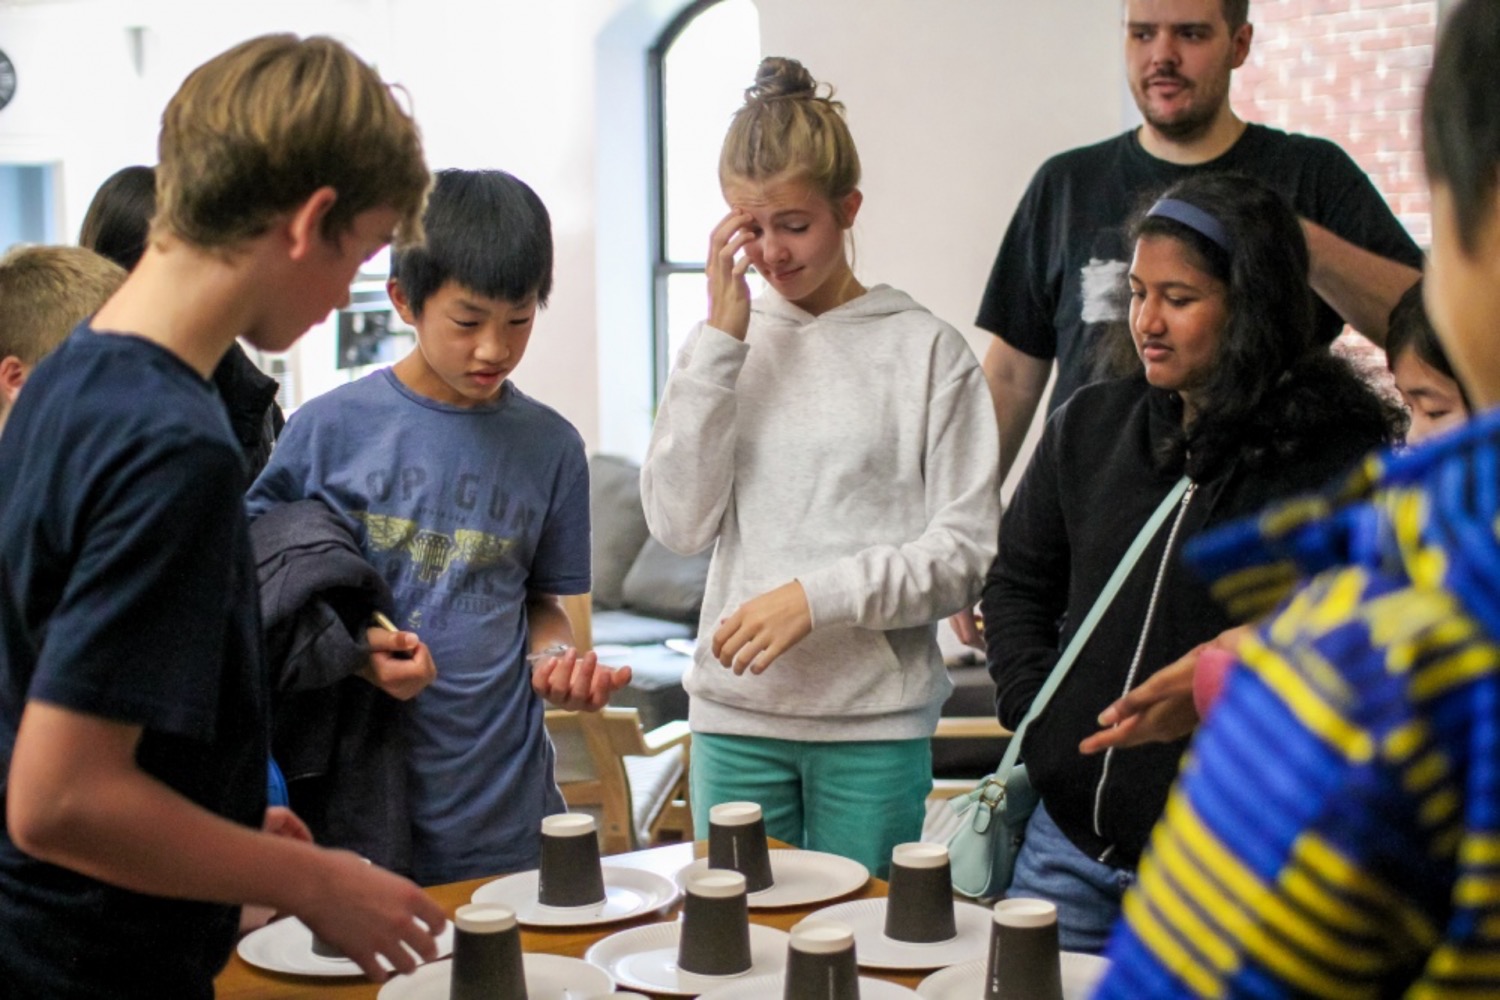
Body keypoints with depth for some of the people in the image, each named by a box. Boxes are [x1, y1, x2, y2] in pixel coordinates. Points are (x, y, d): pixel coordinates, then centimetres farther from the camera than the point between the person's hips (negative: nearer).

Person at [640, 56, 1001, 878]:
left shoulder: (925, 348, -2)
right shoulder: (728, 342, 7)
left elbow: (966, 551, -5)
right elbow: (679, 522, -3)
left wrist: (818, 595, -16)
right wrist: (720, 339, -6)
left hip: (877, 722, -2)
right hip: (734, 713, 2)